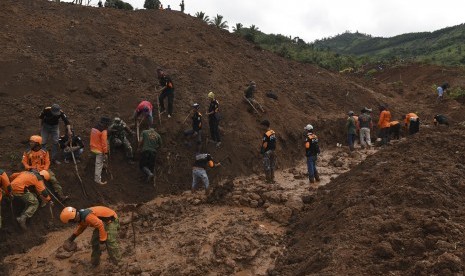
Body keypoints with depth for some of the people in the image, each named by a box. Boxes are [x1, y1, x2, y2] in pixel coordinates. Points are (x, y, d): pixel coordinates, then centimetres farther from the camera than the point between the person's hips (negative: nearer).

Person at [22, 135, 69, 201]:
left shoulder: (44, 152, 2)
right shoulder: (27, 152, 3)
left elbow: (47, 162, 2)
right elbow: (24, 162, 6)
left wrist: (44, 170, -13)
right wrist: (29, 168, -12)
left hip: (43, 169, 1)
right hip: (33, 170, -1)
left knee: (53, 179, -19)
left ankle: (61, 196, -26)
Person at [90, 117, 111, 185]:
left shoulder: (94, 128, 6)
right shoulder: (103, 131, -21)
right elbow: (104, 143, -21)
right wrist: (105, 153, -16)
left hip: (93, 148, 8)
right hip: (99, 150, -8)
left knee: (98, 163, 25)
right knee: (99, 165, 0)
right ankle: (98, 180, 6)